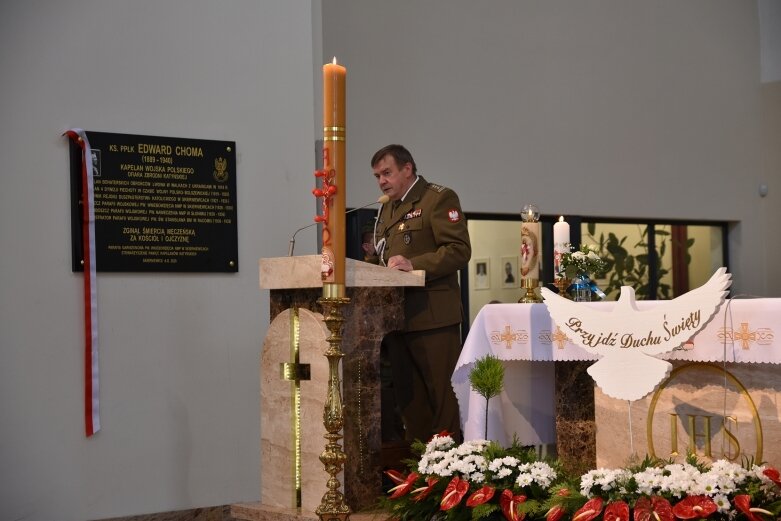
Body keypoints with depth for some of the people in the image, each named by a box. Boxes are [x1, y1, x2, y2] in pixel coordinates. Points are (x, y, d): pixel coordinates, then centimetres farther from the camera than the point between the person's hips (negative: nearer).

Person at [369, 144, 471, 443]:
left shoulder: (439, 199, -4)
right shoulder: (387, 209, 21)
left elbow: (459, 250, -14)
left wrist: (414, 265, -23)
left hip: (433, 317, -8)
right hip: (398, 317, 8)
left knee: (442, 396, -5)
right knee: (409, 398, 12)